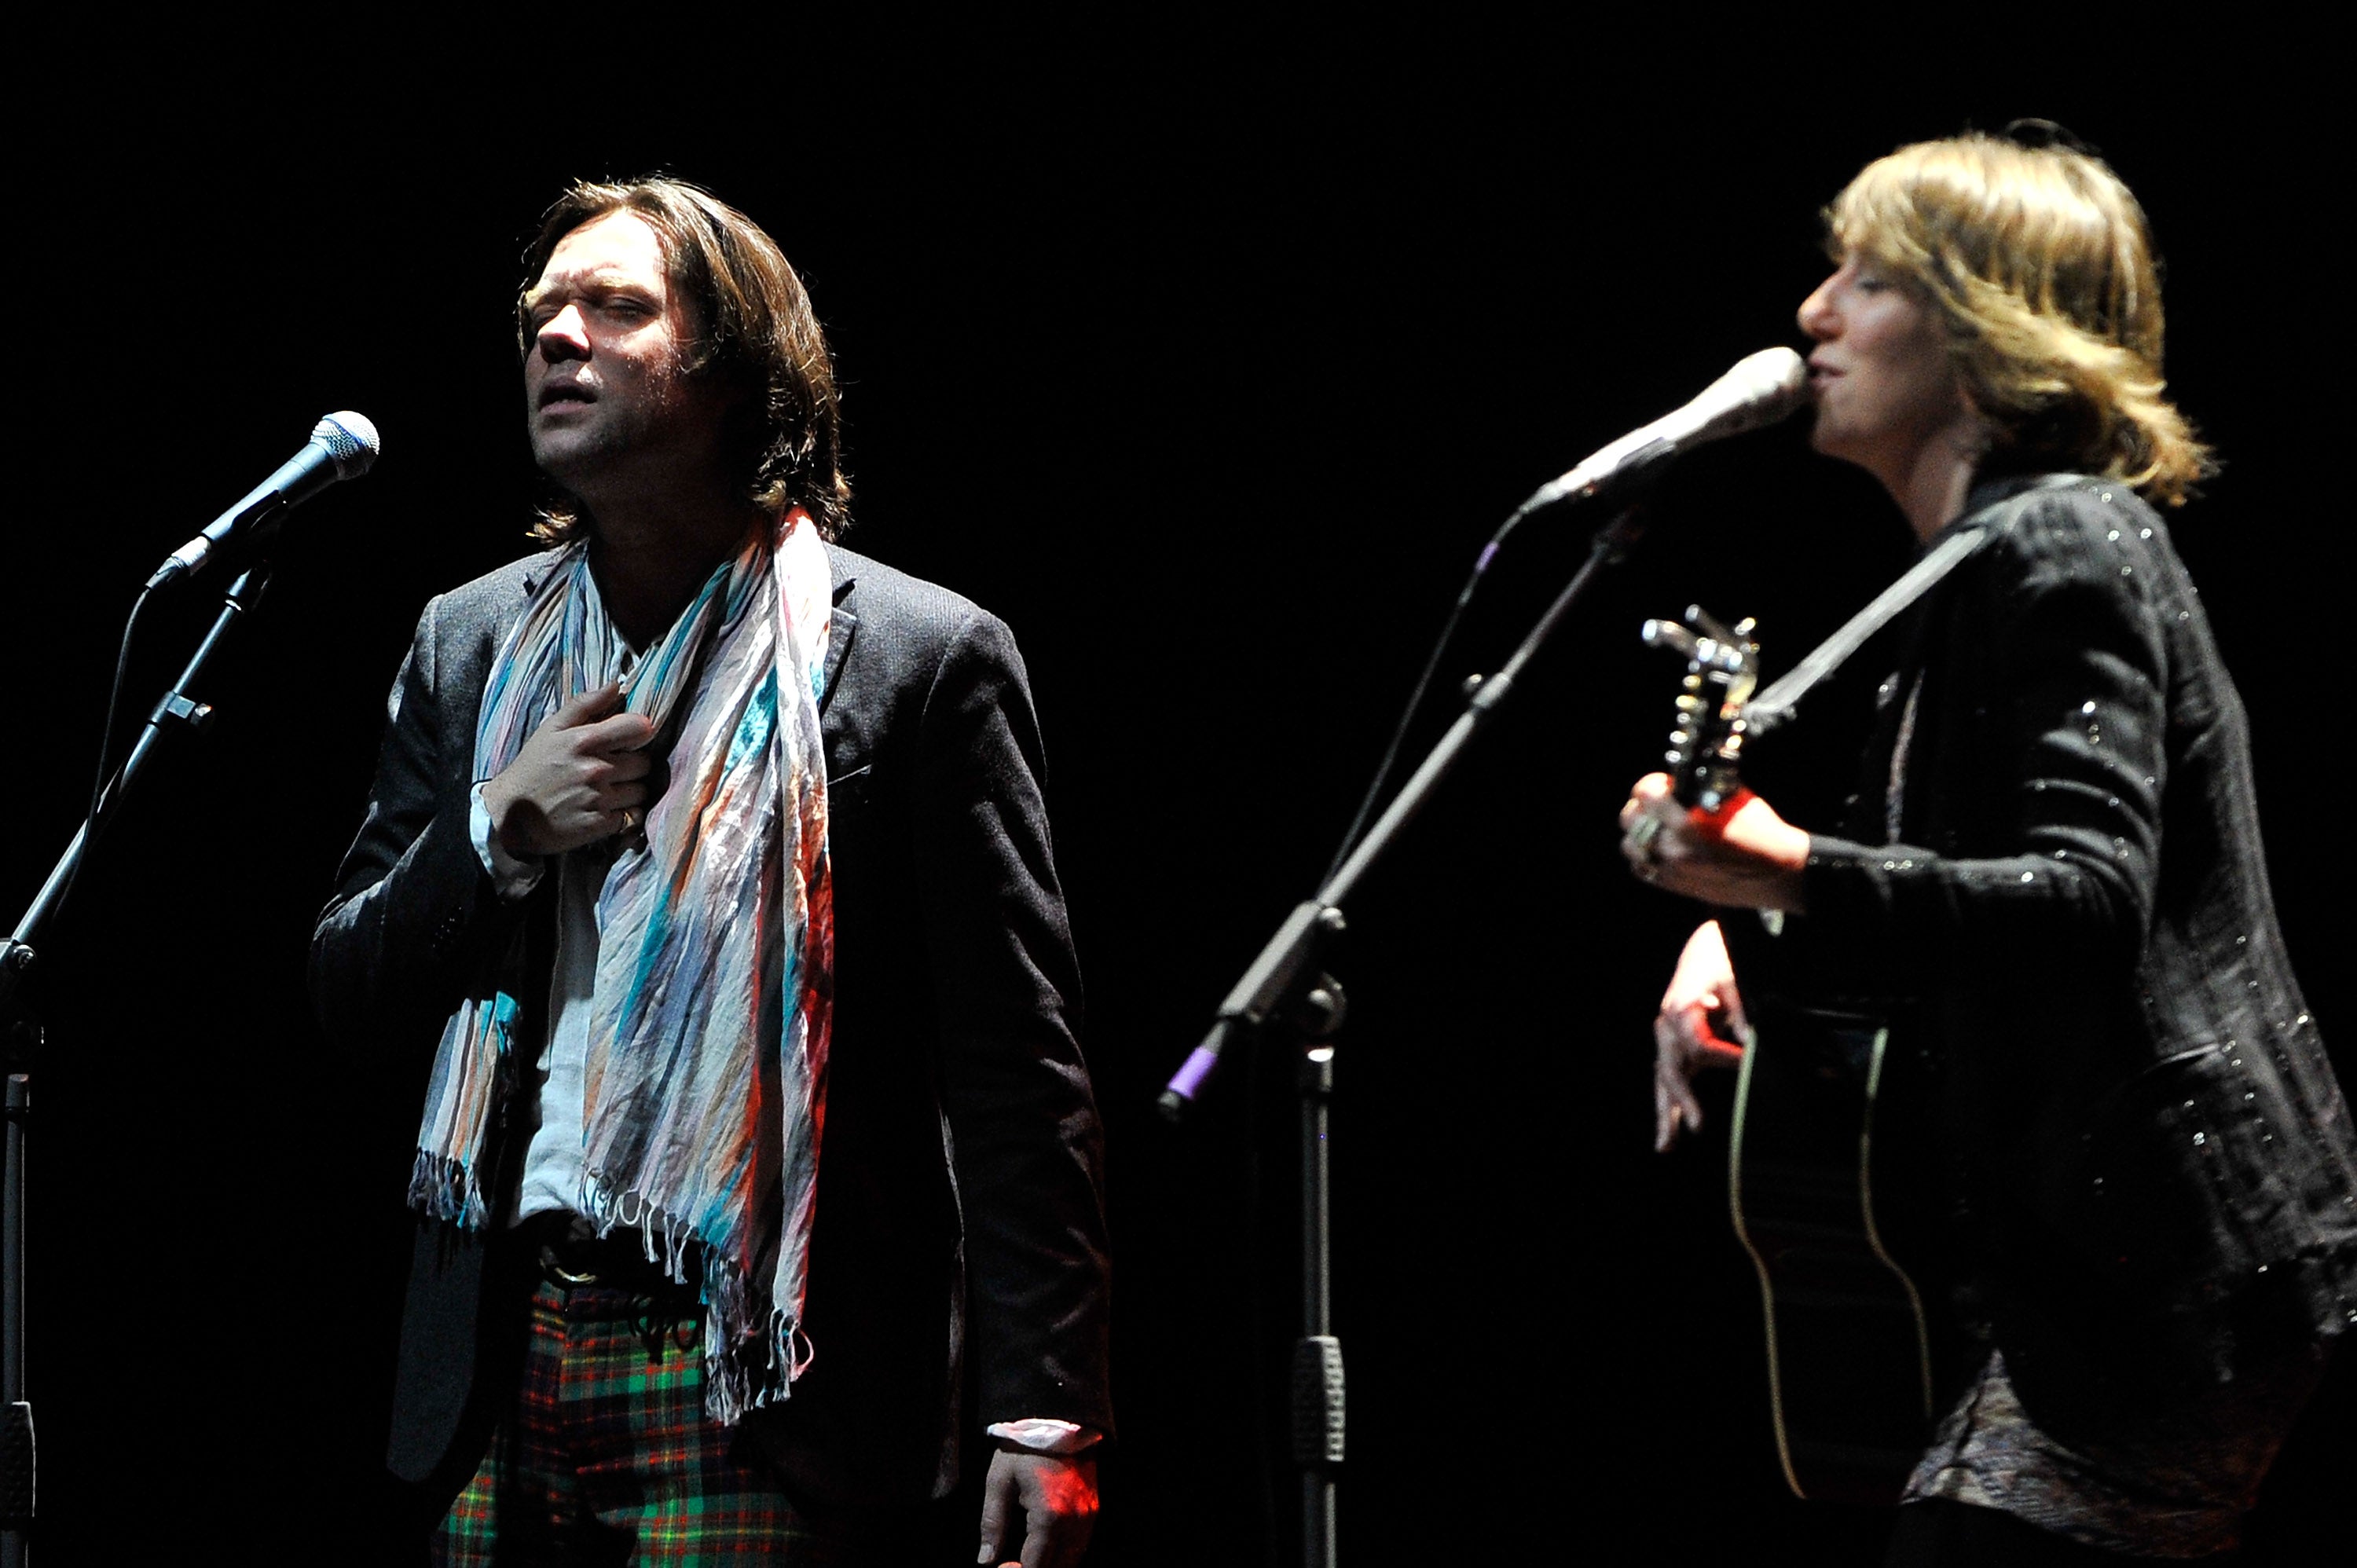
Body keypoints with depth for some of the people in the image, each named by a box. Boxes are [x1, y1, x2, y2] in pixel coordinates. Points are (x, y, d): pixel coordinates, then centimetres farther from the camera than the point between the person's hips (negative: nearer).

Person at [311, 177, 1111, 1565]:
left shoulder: (923, 657, -2)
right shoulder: (470, 645, 14)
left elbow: (1019, 1081, -5)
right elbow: (350, 994, 15)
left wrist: (1048, 1415, -11)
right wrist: (500, 834, -4)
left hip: (759, 1396, -5)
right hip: (508, 1362, 5)